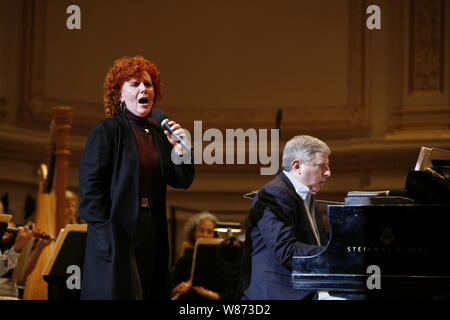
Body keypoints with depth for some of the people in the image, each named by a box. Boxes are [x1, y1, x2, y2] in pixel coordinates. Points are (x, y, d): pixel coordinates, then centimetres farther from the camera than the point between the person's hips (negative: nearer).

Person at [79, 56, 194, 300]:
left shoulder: (159, 134, 13)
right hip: (116, 232, -6)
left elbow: (181, 181, 12)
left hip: (152, 232, 6)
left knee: (147, 291, 8)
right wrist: (104, 228, -17)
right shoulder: (107, 131, -5)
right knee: (118, 291, -6)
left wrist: (181, 149, -5)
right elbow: (90, 183, -11)